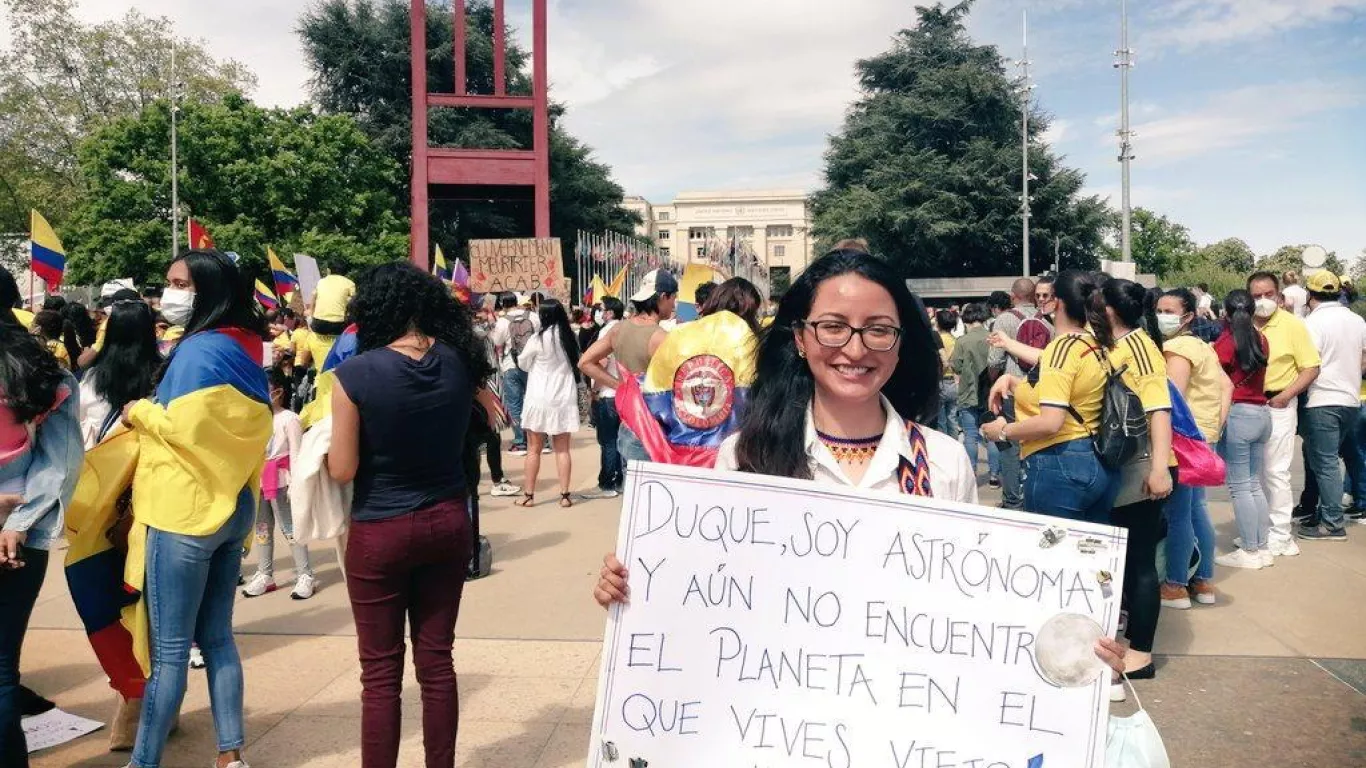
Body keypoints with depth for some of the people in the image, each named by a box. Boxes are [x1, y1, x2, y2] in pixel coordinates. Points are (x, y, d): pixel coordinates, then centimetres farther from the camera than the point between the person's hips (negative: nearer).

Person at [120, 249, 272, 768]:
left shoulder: (199, 350, -14)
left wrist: (139, 413, -4)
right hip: (231, 506, 9)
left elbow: (184, 425, -21)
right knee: (216, 638, 13)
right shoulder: (243, 348, 12)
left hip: (184, 513, -9)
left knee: (168, 648, 0)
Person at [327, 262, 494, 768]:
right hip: (448, 523, 4)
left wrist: (333, 428, 6)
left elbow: (342, 471, -12)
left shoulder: (356, 374, -16)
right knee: (436, 660, 14)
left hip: (380, 533, -4)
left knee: (381, 671, 8)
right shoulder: (458, 361, -5)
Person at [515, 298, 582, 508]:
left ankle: (528, 495, 12)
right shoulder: (569, 338, 0)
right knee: (562, 449, 8)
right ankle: (565, 495, 7)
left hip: (540, 400, -3)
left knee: (534, 449, 7)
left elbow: (522, 364, 4)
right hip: (564, 399, 3)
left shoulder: (538, 340, -11)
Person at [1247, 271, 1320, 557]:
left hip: (1278, 405, -4)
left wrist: (1285, 396, -16)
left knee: (1275, 472, -2)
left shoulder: (1293, 325, -7)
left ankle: (1279, 536, 6)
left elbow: (1311, 368, -7)